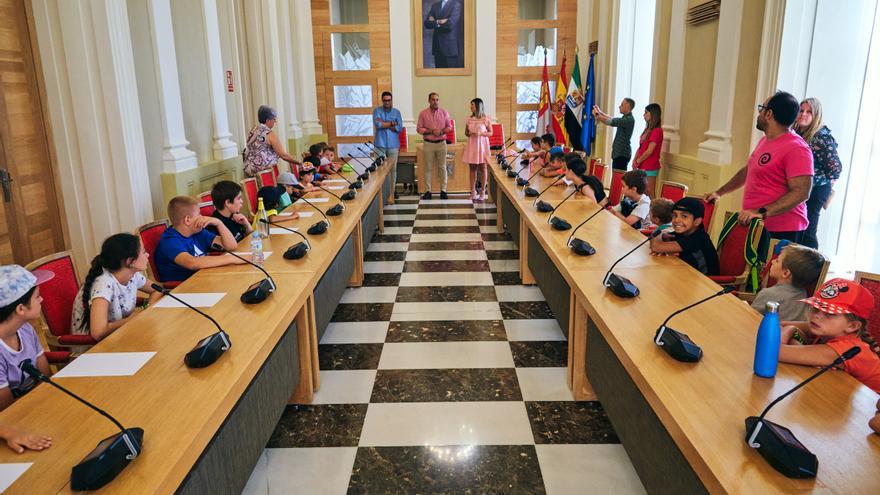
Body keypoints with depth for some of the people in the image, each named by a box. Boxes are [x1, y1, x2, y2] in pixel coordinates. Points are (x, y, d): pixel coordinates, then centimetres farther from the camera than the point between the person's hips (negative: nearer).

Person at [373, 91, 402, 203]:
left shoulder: (396, 112, 6)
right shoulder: (377, 111, 3)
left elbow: (399, 128, -5)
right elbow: (377, 124, -14)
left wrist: (384, 124, -9)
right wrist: (391, 123, -7)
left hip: (393, 145, 1)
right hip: (380, 144, -1)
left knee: (393, 169, 1)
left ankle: (392, 193, 6)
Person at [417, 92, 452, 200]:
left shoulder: (444, 113, 5)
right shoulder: (423, 113, 0)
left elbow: (449, 127, 9)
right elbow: (419, 128, -2)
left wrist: (441, 131, -11)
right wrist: (431, 131, -14)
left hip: (441, 143, 1)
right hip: (428, 143, -1)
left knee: (442, 167, 3)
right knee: (428, 168, 1)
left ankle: (443, 190, 9)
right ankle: (428, 191, 6)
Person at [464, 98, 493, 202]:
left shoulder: (486, 119, -4)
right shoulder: (469, 119, 7)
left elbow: (490, 133, 0)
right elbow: (466, 132, 15)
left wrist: (481, 133, -16)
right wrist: (469, 133, -7)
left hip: (482, 144, -3)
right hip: (472, 144, 4)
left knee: (483, 168, 1)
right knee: (472, 168, 5)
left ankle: (483, 192, 8)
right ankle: (473, 192, 11)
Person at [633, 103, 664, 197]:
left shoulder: (657, 130, -13)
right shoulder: (648, 129, 15)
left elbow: (649, 151, -16)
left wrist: (638, 161, -5)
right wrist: (635, 160, 1)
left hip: (650, 168, -8)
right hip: (642, 166, 8)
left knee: (649, 193, -5)